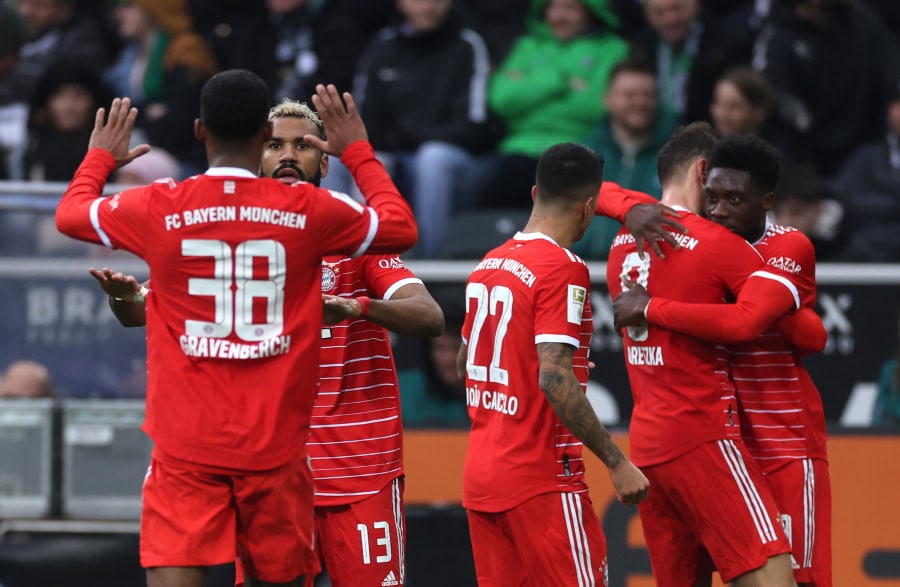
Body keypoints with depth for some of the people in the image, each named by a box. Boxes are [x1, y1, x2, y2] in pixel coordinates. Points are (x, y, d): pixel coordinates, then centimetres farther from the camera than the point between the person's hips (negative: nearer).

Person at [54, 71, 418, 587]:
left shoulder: (159, 208, -3)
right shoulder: (310, 211, -2)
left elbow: (70, 213, 18)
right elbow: (402, 229, 17)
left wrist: (101, 157, 37)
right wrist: (359, 153, 29)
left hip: (186, 448, -1)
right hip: (275, 447, 1)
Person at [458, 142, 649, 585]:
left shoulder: (489, 265, 11)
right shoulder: (563, 269, -14)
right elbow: (554, 379, -22)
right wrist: (617, 463, -20)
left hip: (479, 472, 8)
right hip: (541, 477, -8)